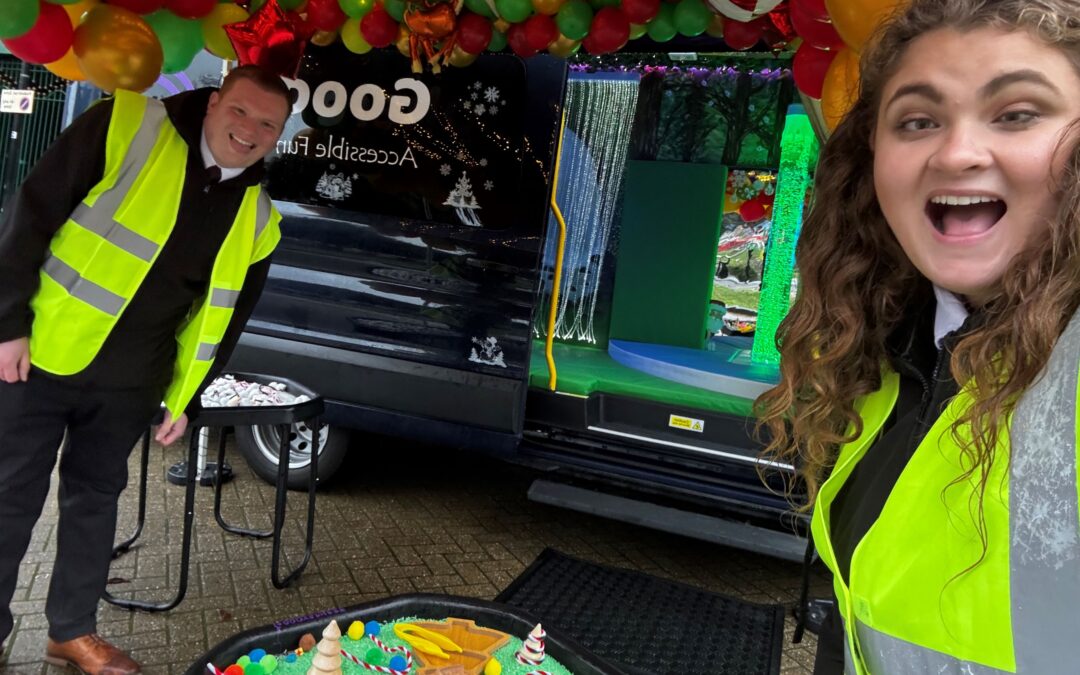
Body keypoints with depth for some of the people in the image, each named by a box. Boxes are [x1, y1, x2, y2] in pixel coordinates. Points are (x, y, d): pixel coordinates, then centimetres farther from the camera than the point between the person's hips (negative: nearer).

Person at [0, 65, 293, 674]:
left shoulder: (256, 218, 0)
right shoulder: (130, 127, -11)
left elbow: (224, 318, 8)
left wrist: (185, 398, 8)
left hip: (128, 383, 3)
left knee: (96, 496, 15)